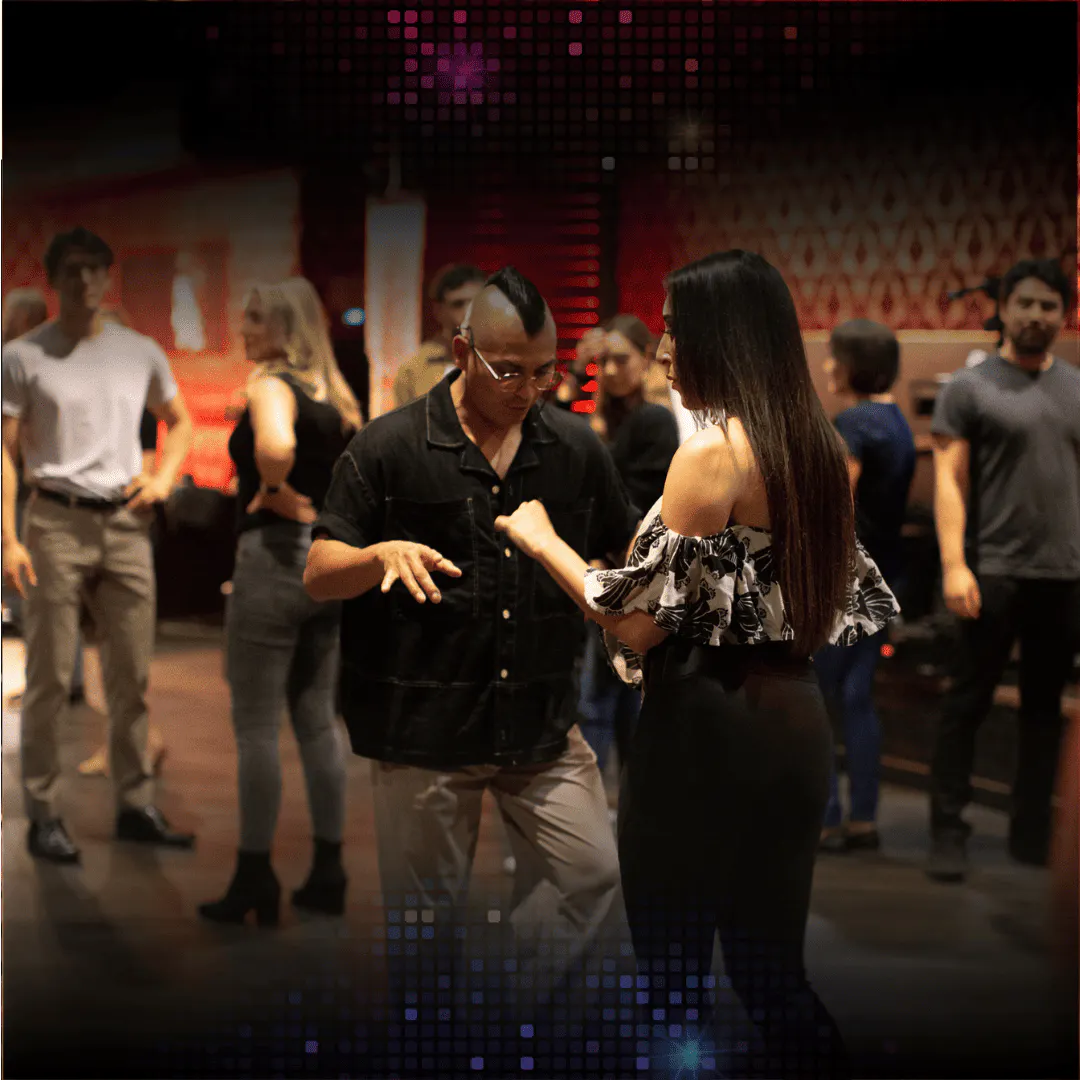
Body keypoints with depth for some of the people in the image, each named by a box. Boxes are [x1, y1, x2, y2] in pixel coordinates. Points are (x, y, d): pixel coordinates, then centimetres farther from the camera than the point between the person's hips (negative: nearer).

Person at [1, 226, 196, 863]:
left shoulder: (141, 353, 10)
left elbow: (180, 421, 24)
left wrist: (163, 477, 5)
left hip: (126, 525, 4)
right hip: (58, 524, -4)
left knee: (133, 677, 8)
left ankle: (137, 807, 17)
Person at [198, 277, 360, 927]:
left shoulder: (272, 384, -12)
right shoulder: (335, 393, 13)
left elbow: (276, 445, -33)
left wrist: (273, 492, -16)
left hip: (276, 555, -8)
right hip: (332, 562, 8)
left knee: (256, 724, -1)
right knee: (317, 719, 13)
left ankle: (255, 880, 3)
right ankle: (329, 873, 17)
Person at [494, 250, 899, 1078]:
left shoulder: (711, 453, -16)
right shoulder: (819, 448, 7)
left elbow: (641, 625, -15)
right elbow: (853, 603, 14)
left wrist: (542, 540, -4)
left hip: (704, 730, -8)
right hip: (795, 723, 8)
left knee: (674, 984, 5)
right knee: (771, 971, 17)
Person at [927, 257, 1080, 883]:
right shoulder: (969, 389, -1)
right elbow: (949, 480, -6)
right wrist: (953, 564, -15)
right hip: (994, 572, -4)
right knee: (969, 702, 0)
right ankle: (949, 834, 6)